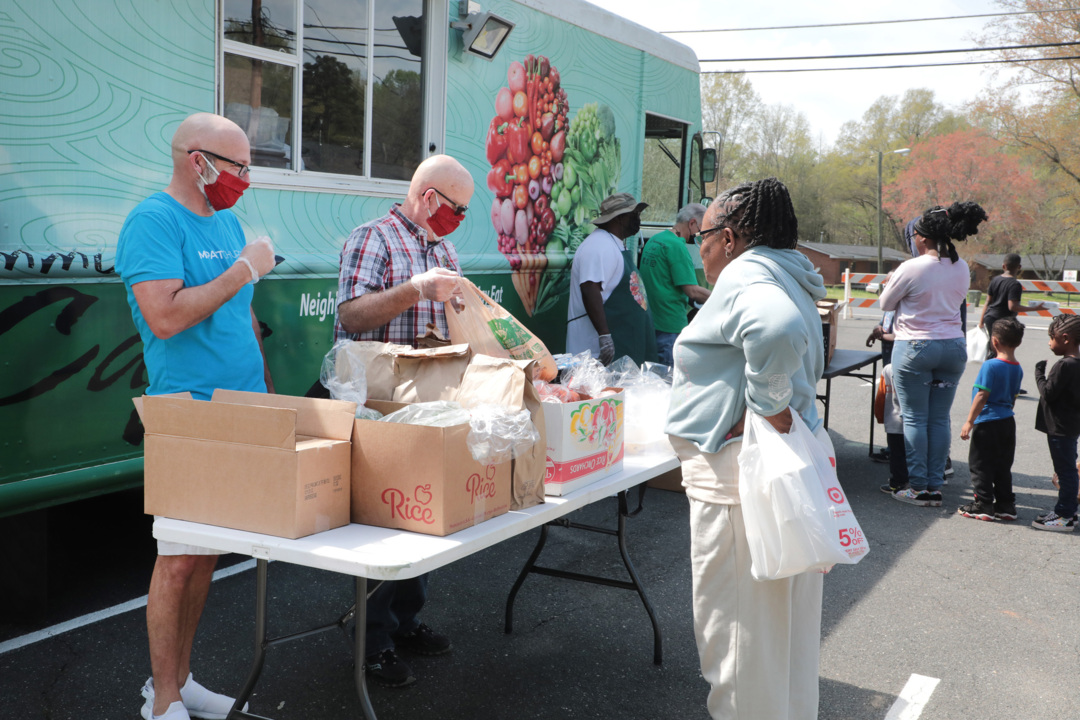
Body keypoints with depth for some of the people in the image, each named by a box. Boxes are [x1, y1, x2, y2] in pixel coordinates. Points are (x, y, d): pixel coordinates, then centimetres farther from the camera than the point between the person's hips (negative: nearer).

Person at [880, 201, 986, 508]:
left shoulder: (912, 269, -15)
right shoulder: (961, 268, 4)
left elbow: (886, 304, -2)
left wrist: (892, 283, 16)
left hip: (915, 348, -5)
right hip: (954, 347, 5)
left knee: (915, 418, 2)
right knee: (940, 418, 9)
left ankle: (918, 488, 5)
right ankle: (935, 485, 13)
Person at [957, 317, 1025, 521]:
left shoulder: (990, 366, -16)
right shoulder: (1017, 369, 7)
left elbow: (982, 396, -17)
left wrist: (969, 422, -13)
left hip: (988, 423, -7)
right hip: (1008, 422, 7)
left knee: (981, 466, 2)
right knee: (1003, 467, 14)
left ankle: (983, 505, 4)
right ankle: (1006, 506, 18)